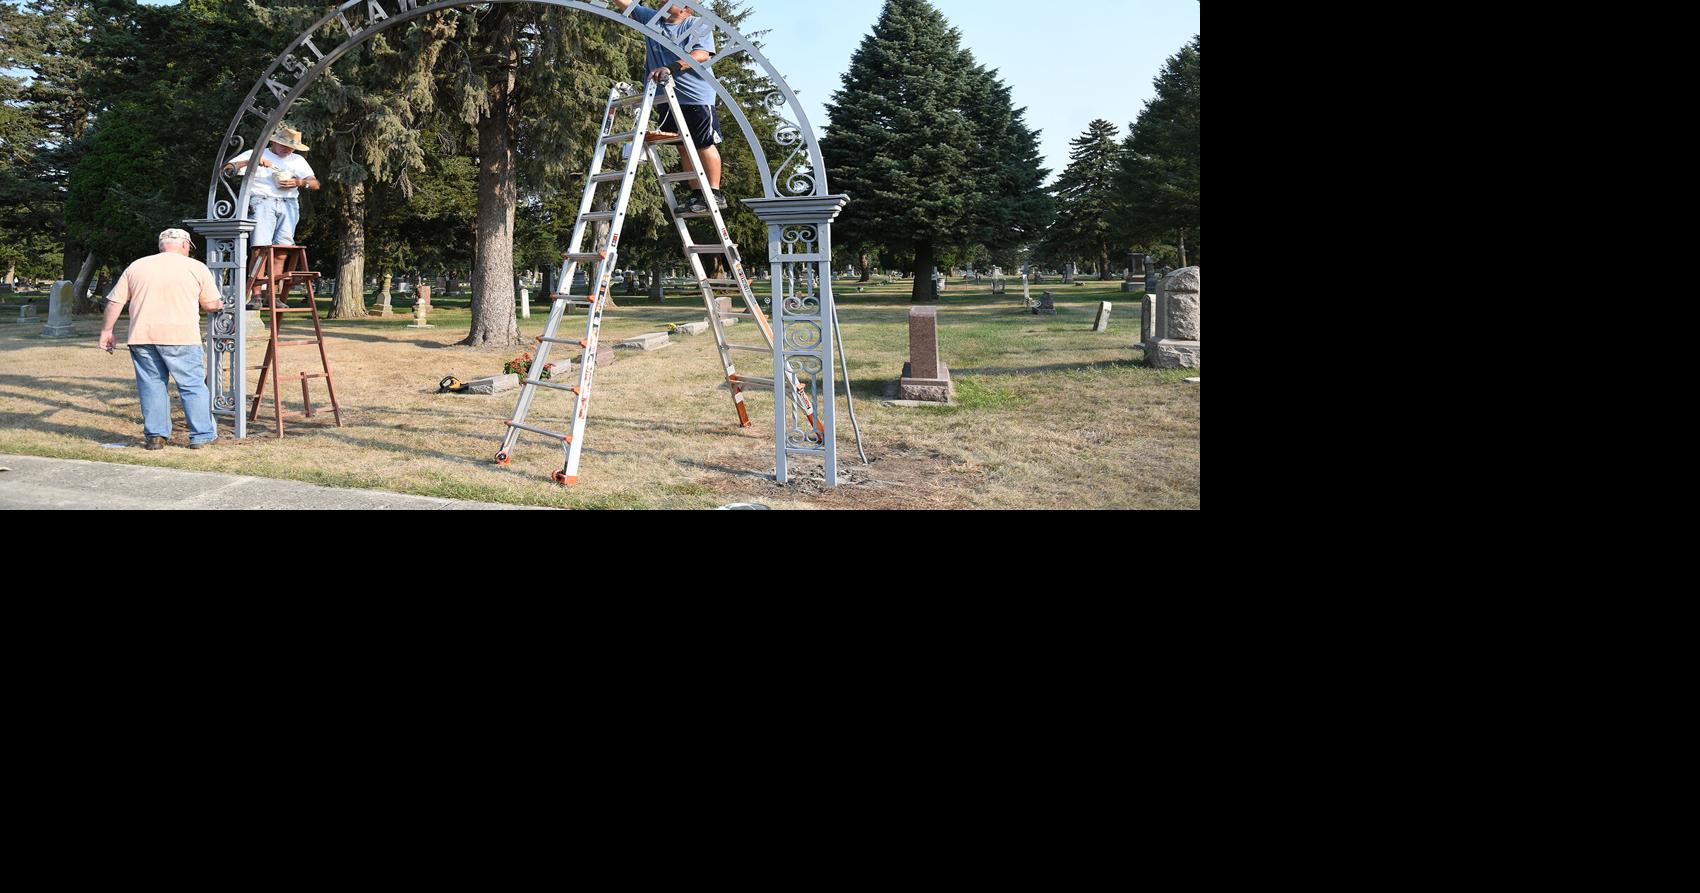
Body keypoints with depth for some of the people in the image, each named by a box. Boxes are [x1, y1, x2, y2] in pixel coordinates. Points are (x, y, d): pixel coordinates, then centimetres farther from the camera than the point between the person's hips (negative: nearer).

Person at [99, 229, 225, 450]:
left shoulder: (136, 266, 15)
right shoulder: (196, 267, 6)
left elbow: (114, 302, 14)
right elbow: (210, 305, 8)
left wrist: (107, 331, 21)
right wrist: (220, 305, 30)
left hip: (142, 336, 3)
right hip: (181, 336, -3)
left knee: (152, 386, 11)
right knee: (193, 386, 4)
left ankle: (155, 436, 12)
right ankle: (201, 436, 5)